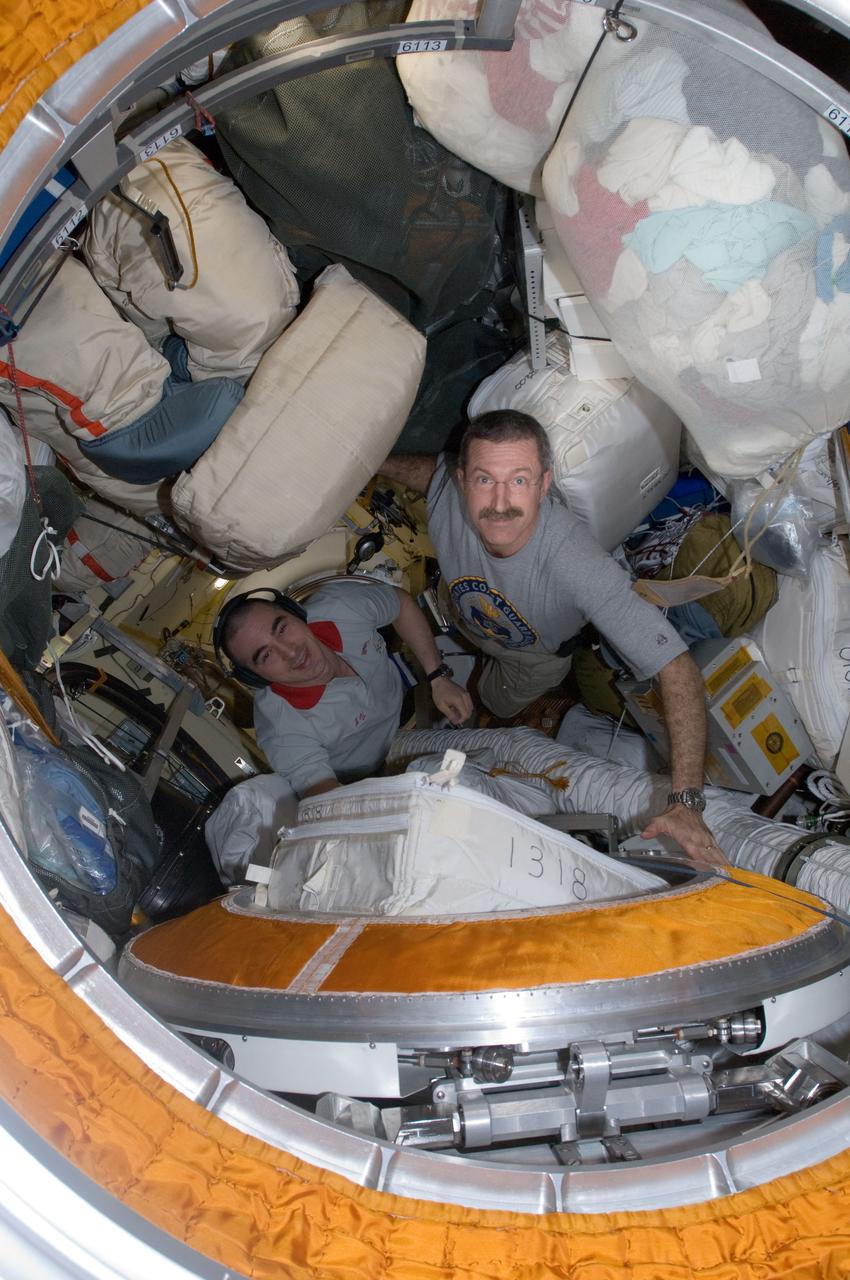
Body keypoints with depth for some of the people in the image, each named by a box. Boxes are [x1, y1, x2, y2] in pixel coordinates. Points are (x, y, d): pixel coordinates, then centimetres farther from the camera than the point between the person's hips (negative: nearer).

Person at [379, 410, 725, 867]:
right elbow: (429, 466, -10)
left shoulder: (577, 564, -51)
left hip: (536, 653, -2)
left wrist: (686, 803, -56)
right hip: (460, 614, 2)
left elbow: (678, 669, -50)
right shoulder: (447, 496, -40)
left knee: (499, 706, 27)